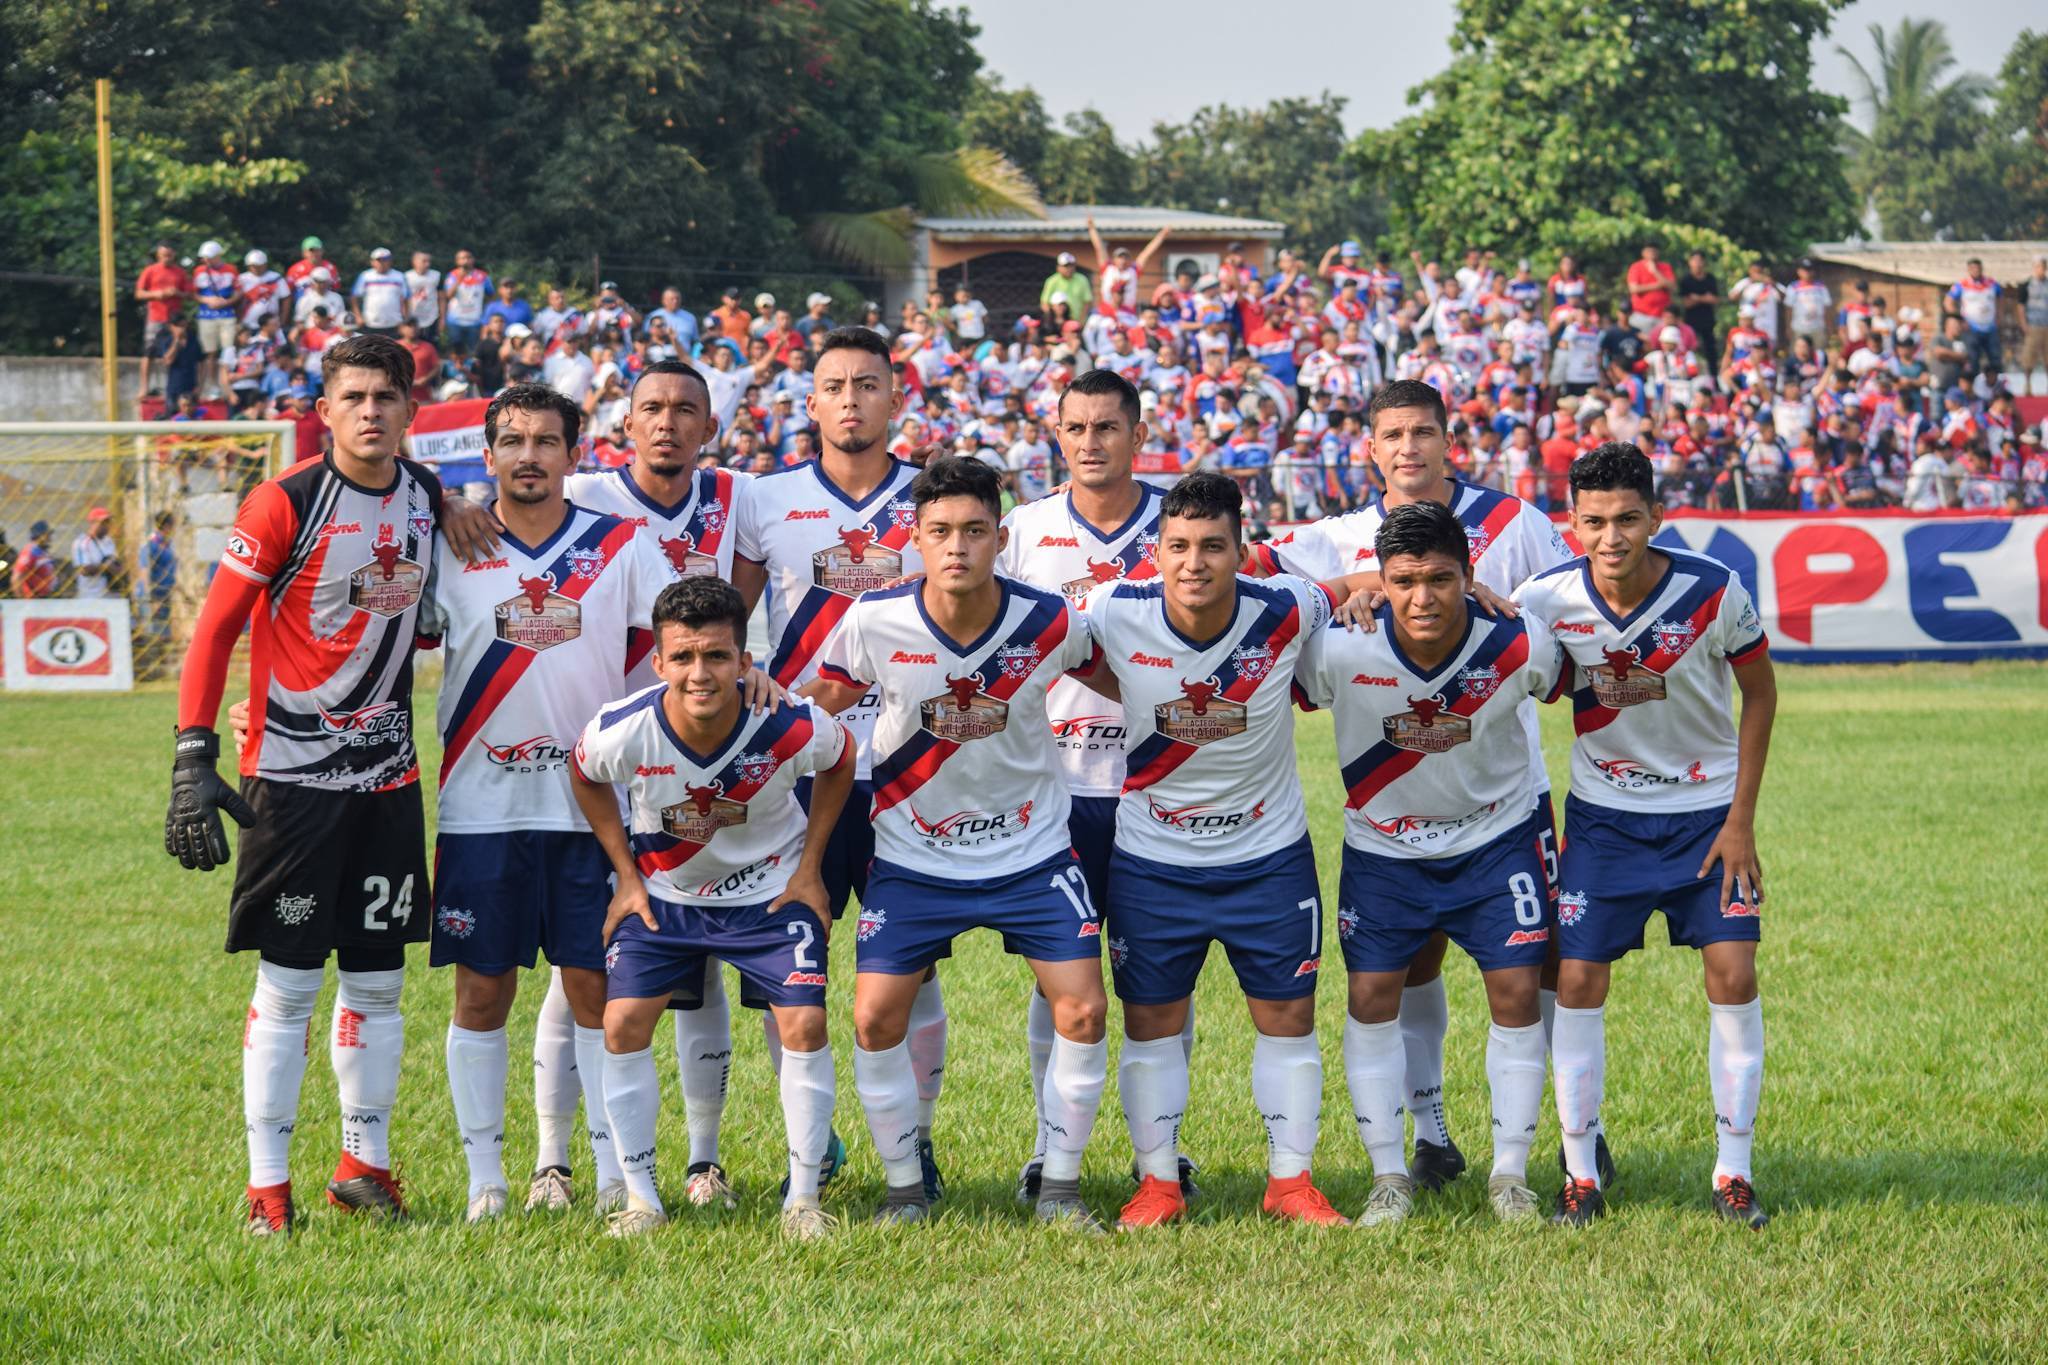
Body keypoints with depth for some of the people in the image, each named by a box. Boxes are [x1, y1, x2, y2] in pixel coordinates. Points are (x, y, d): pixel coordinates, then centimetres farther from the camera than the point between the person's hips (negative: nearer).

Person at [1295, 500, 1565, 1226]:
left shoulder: (1519, 647, -25)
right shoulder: (1339, 649, -27)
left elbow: (1567, 685, -4)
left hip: (1498, 833, 0)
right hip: (1383, 841, 0)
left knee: (1516, 992, -4)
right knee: (1372, 996, -3)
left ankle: (1510, 1175, 9)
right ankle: (1389, 1177, 11)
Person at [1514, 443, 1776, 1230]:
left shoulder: (1713, 593, -19)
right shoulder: (1546, 601, -16)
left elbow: (1759, 693, -5)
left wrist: (1741, 820, -7)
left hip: (1707, 810, -1)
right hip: (1602, 813, 1)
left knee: (1733, 974, -10)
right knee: (1577, 981, -5)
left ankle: (1733, 1173, 2)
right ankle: (1581, 1175, 6)